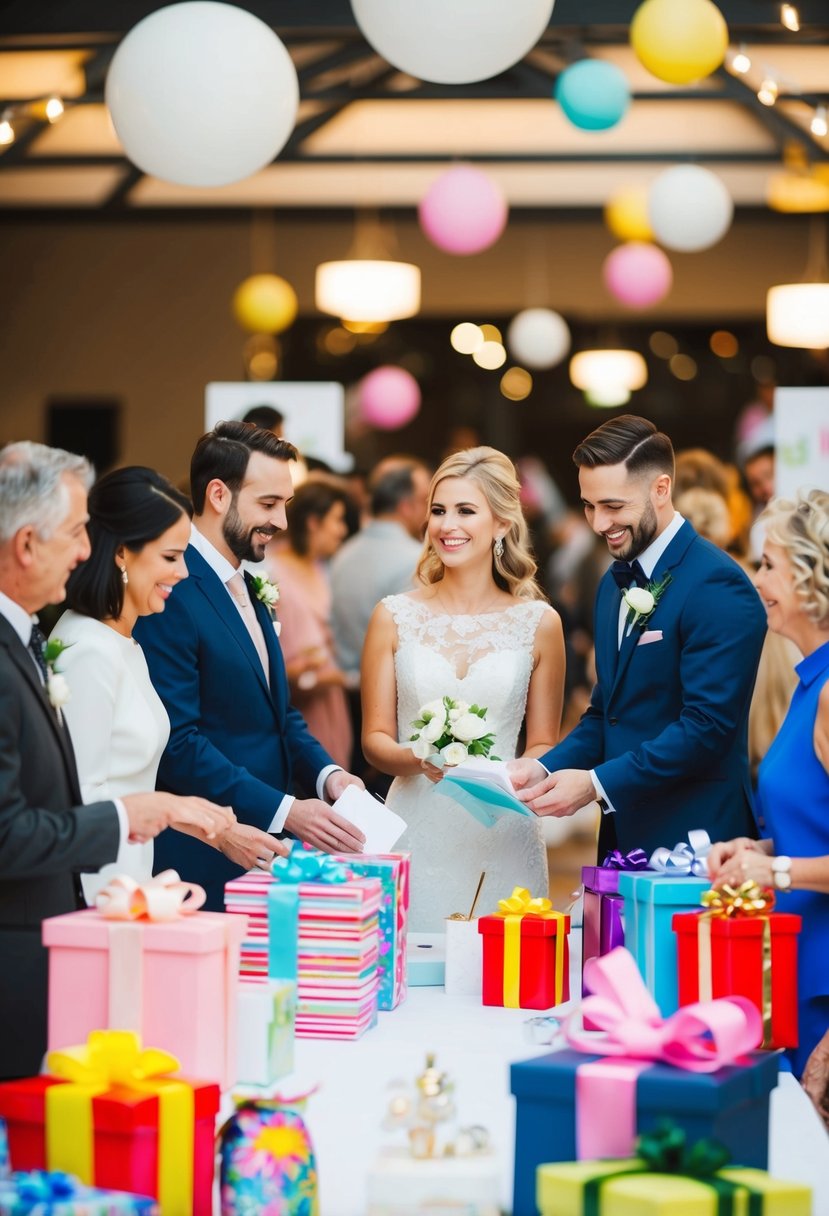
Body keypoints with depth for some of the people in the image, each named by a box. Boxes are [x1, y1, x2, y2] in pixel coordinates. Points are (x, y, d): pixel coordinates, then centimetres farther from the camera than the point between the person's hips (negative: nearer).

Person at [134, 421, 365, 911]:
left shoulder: (247, 589, 15)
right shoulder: (170, 595, -16)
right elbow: (178, 743, -20)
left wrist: (326, 773, 2)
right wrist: (284, 811, -21)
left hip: (264, 852, 8)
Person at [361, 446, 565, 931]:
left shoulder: (539, 622, 4)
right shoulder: (394, 617, 4)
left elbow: (544, 745, 10)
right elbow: (375, 738, 7)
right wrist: (417, 759, -14)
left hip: (502, 841, 0)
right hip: (416, 833, 0)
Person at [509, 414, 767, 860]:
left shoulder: (717, 586, -14)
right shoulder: (615, 583, 14)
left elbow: (707, 726, -20)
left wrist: (597, 784, -21)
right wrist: (546, 768, 1)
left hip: (690, 840, -8)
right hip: (624, 839, 8)